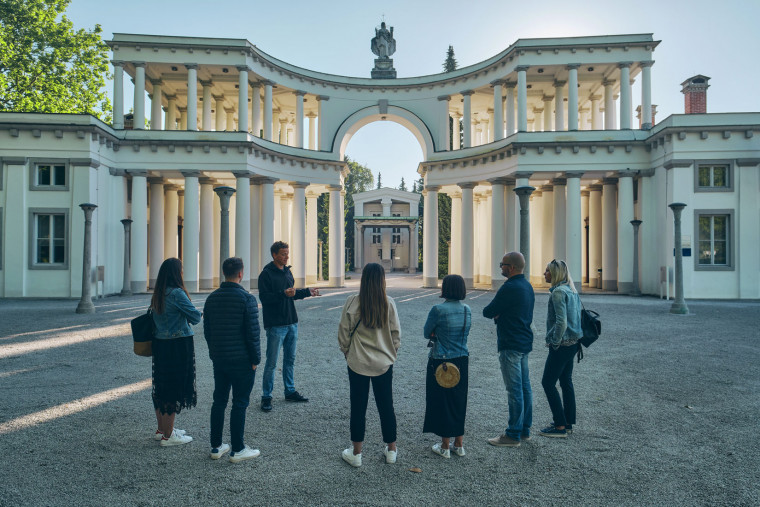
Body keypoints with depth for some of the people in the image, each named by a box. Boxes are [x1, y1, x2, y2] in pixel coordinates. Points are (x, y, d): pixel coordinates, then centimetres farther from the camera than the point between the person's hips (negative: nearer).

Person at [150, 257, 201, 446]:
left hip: (159, 344, 9)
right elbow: (196, 317, -15)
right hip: (177, 346, -9)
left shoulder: (157, 295, 7)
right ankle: (168, 436, 9)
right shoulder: (177, 293, -18)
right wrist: (191, 315, 6)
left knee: (161, 386, 17)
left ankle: (162, 429, 31)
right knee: (174, 388, 1)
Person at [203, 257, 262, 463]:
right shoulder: (247, 299, -15)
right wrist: (255, 359, -6)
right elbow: (252, 333, -16)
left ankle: (216, 446, 23)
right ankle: (237, 450, 10)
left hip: (218, 359, 6)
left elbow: (207, 330, 11)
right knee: (239, 404, 2)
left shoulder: (212, 298, 5)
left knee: (219, 401, 15)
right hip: (242, 361, -6)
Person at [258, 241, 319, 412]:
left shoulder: (287, 272, 14)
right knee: (271, 362, -1)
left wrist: (307, 292, 12)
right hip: (275, 325, -7)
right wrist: (283, 294, -29)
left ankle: (290, 391, 27)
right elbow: (264, 297, -19)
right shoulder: (266, 274, -10)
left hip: (292, 323, 8)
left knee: (290, 359, 15)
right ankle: (266, 396, 10)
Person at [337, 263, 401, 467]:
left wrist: (347, 352, 10)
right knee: (386, 406, 15)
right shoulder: (389, 303, -9)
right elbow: (396, 333, -2)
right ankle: (391, 450, 28)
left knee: (358, 407, 10)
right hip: (384, 363, 1)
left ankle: (356, 453, 20)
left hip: (358, 363, -1)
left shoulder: (352, 302, -12)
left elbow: (344, 332, -6)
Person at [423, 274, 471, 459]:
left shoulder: (438, 310, -18)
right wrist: (440, 336, 2)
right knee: (459, 400, 16)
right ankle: (459, 444, 26)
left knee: (442, 401, 7)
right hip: (462, 361, 6)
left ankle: (445, 447, 16)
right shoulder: (467, 310, 2)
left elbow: (427, 334, -8)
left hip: (441, 362, -6)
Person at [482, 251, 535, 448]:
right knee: (524, 387, 15)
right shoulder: (527, 286, 12)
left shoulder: (509, 288, -19)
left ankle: (513, 435, 4)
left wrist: (492, 312, 9)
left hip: (511, 346, -10)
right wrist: (499, 314, 2)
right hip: (525, 342, 10)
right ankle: (524, 429, 25)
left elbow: (488, 312, -15)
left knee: (514, 390, -4)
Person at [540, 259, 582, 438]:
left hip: (562, 344, -10)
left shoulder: (558, 292, -18)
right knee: (566, 382, 16)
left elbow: (561, 322, -25)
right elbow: (577, 316, 17)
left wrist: (555, 342, -14)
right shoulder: (572, 290, 11)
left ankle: (560, 426, 1)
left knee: (548, 382, -2)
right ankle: (568, 423, 23)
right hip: (573, 343, 10)